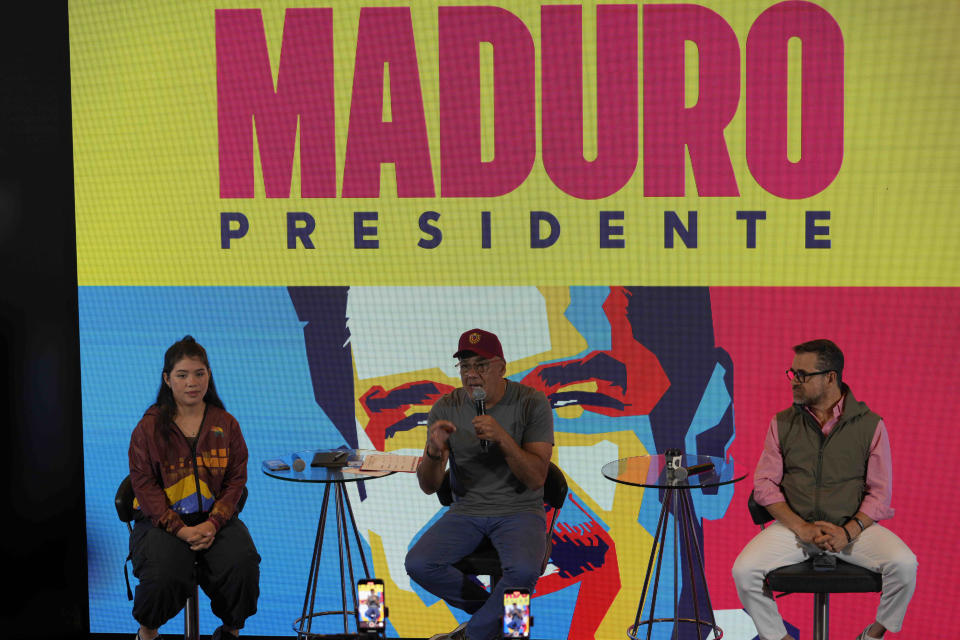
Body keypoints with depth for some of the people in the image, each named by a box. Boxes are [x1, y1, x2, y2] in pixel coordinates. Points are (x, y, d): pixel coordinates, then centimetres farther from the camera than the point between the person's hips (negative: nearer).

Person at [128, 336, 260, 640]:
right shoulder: (149, 427, 2)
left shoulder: (226, 424, 8)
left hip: (215, 517, 2)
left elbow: (236, 479, 5)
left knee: (242, 566, -25)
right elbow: (144, 485, -4)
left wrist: (213, 524, -12)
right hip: (163, 520, -2)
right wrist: (180, 529, -16)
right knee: (163, 577, -30)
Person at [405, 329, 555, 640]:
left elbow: (536, 478, -15)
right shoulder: (446, 408, -2)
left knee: (523, 570, -34)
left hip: (519, 511, -3)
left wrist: (502, 438, -30)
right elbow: (429, 486, -4)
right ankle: (496, 614, 1)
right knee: (418, 564, -23)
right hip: (466, 510, 3)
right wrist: (434, 452, -26)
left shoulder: (532, 403, -9)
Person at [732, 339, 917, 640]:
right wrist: (801, 528, -13)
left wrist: (848, 532, -17)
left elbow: (880, 492, 0)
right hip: (794, 525, 1)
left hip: (853, 526, -1)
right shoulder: (782, 423, 7)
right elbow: (764, 485, 2)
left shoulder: (869, 424, 2)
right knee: (744, 571, -24)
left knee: (904, 564, -27)